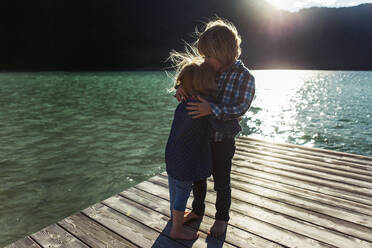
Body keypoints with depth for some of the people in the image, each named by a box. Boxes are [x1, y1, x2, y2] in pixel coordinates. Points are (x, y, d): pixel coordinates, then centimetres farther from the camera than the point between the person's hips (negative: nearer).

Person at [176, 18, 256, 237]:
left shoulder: (245, 77, -16)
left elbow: (239, 110, -21)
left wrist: (212, 109, -36)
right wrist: (182, 89, -16)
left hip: (223, 141, -5)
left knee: (221, 182, 14)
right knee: (197, 177, 20)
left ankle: (222, 218, 40)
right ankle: (197, 210, 45)